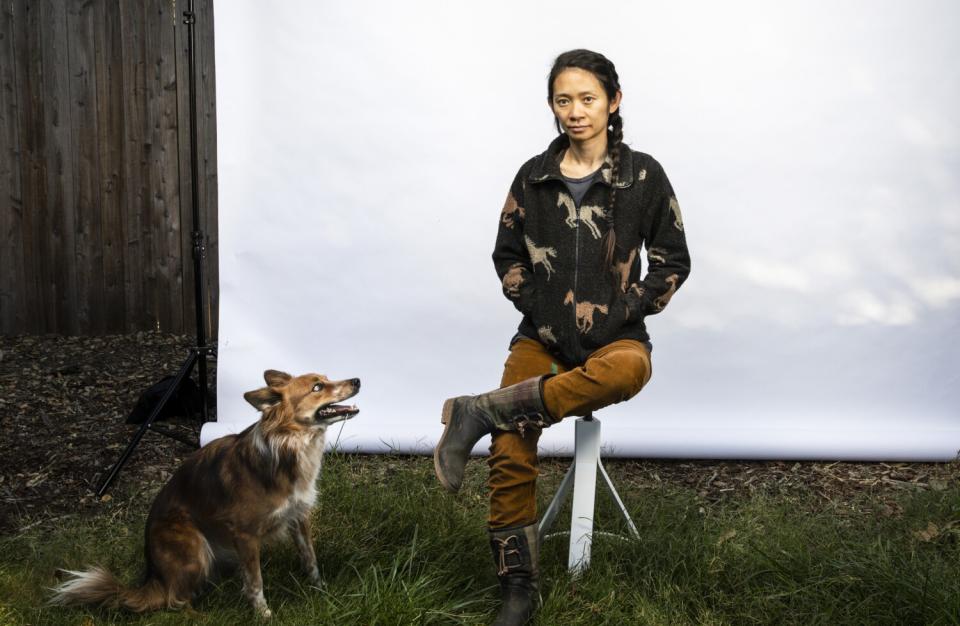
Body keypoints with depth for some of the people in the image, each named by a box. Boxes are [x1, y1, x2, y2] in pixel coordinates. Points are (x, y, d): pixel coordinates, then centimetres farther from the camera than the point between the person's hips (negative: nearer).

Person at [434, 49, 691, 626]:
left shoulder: (643, 175, 1)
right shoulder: (534, 176, 7)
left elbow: (674, 260, 5)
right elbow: (508, 253, 14)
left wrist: (624, 314, -7)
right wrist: (538, 308, -1)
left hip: (615, 336, -2)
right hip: (543, 336, 2)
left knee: (629, 368, -40)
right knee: (511, 455, -19)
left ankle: (478, 413, -31)